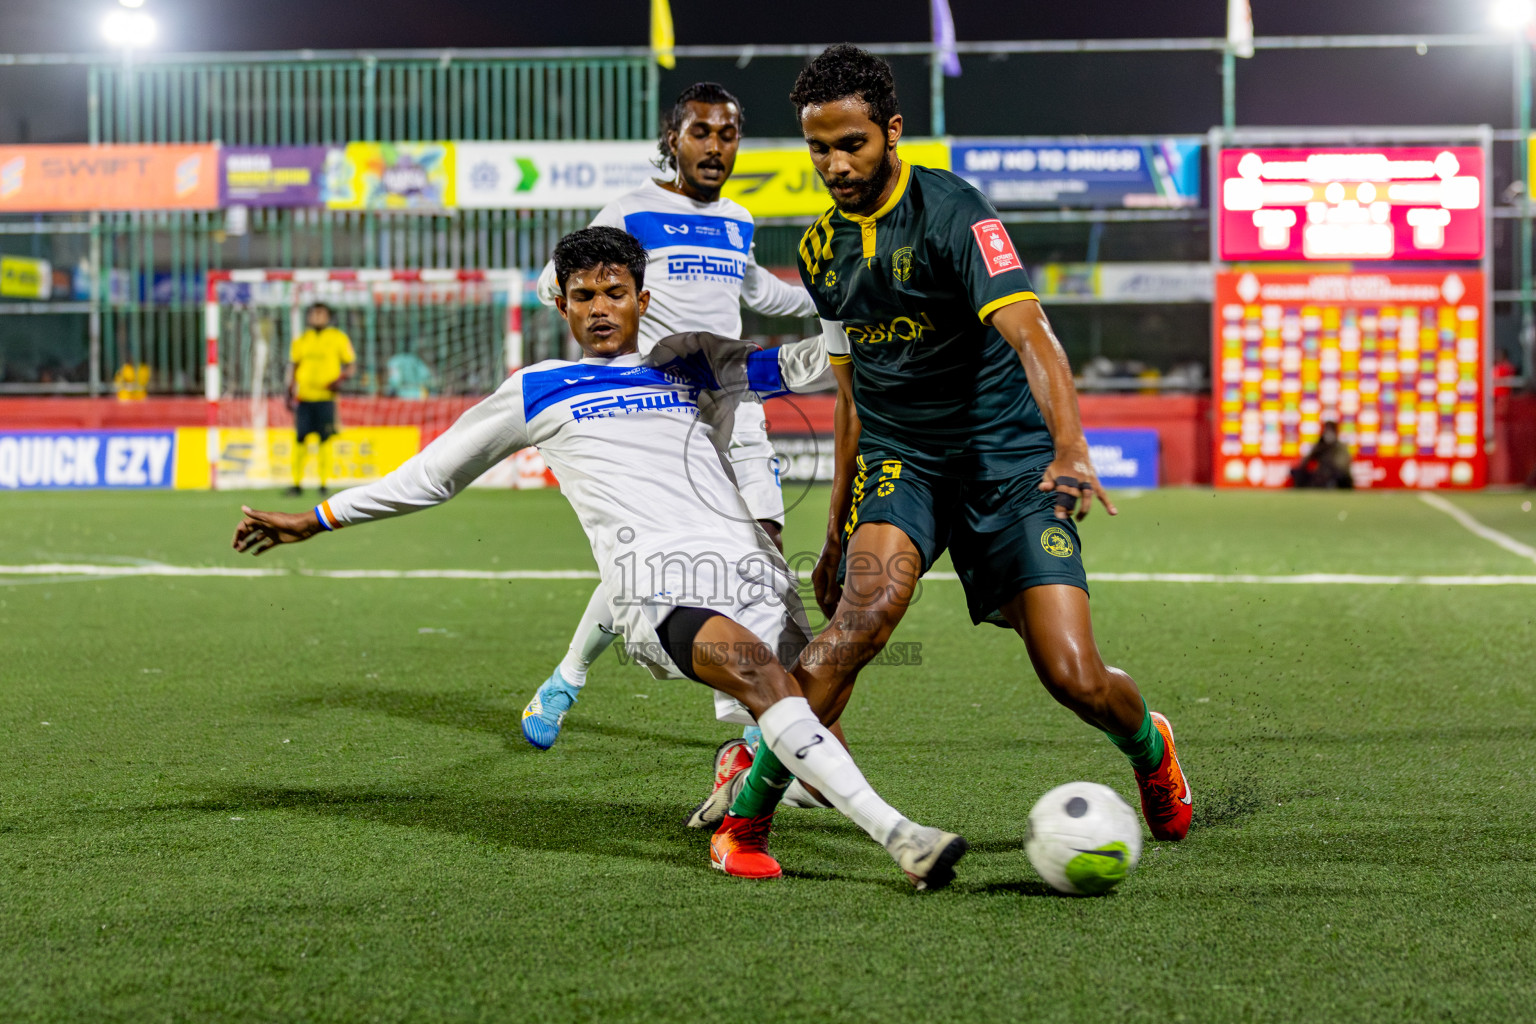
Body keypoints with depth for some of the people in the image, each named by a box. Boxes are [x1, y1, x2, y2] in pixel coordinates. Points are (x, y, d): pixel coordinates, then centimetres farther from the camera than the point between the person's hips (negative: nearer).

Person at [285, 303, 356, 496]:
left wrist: (340, 380, -13)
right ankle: (297, 484, 9)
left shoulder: (338, 338, 2)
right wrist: (290, 393, 8)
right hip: (304, 398, 3)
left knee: (325, 441, -3)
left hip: (326, 397, -3)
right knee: (300, 439, 1)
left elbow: (350, 364, 6)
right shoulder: (301, 340, 11)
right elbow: (293, 366, 17)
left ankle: (324, 484, 3)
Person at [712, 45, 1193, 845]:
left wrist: (1070, 448, -44)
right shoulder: (822, 248, 7)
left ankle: (1150, 748, 28)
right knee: (867, 605, -29)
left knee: (1074, 679, -10)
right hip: (898, 458, 3)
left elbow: (1027, 333, -28)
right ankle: (745, 813, -23)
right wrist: (837, 530, 20)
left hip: (1008, 456, -3)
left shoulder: (951, 211, -14)